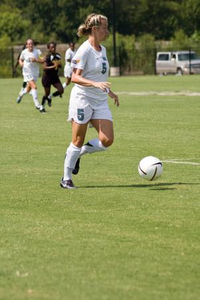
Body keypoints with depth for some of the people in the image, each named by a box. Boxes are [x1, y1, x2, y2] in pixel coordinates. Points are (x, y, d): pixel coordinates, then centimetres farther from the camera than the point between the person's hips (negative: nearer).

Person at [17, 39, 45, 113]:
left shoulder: (37, 51, -6)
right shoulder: (24, 52, -4)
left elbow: (42, 61, -12)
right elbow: (20, 59, 13)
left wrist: (36, 60, -29)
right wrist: (21, 63, -10)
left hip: (35, 72, 3)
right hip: (27, 72, -2)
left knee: (28, 89, 17)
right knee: (34, 86, -20)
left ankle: (21, 94, 53)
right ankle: (38, 105, -21)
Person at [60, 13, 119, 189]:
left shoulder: (102, 50, 12)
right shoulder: (85, 50, -12)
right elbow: (75, 77, -19)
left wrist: (109, 91, 28)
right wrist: (95, 84, -30)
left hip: (100, 101, 7)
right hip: (82, 98, -7)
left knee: (107, 140, -7)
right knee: (78, 141, -2)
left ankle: (77, 154, 16)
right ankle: (66, 179, 10)